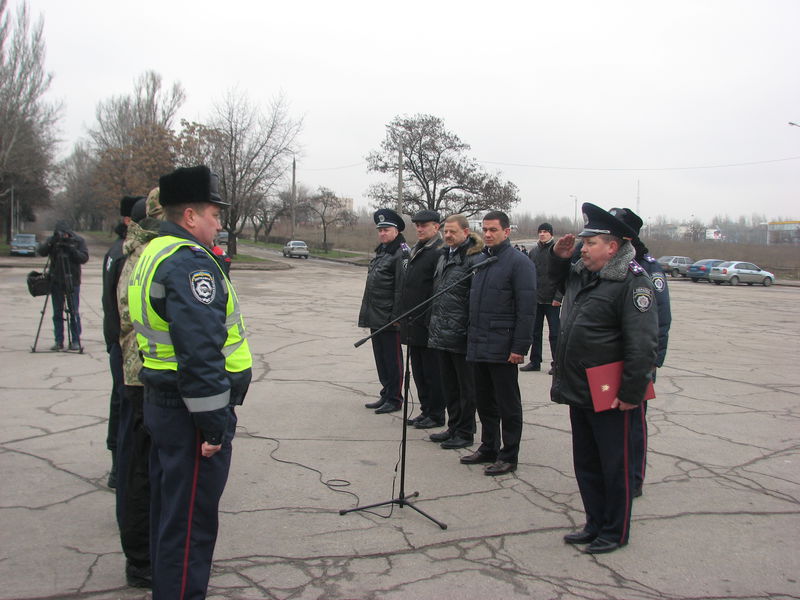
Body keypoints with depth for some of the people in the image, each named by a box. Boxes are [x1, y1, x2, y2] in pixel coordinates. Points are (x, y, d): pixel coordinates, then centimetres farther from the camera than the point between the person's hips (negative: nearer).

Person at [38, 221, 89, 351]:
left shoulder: (78, 241, -2)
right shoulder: (52, 240, 4)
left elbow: (84, 258, -9)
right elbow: (41, 252, -9)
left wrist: (71, 249, -21)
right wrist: (51, 242, -23)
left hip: (72, 282, -2)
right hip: (56, 282, 2)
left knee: (74, 312, -2)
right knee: (57, 313, 6)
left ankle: (75, 341, 4)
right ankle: (59, 341, 12)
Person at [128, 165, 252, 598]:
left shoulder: (153, 254, 13)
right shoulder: (190, 263, -20)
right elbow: (200, 352, -27)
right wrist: (215, 425, -21)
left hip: (160, 401, 11)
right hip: (190, 414, -11)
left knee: (169, 508, 24)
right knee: (190, 520, 2)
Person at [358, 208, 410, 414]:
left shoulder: (401, 253, -13)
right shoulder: (380, 251, 16)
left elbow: (401, 288, -18)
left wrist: (396, 316, -20)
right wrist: (368, 312, 20)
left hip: (389, 318, -9)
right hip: (375, 317, 9)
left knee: (392, 359, 1)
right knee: (380, 357, 15)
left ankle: (394, 399, 11)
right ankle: (386, 395, 26)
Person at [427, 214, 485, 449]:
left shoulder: (476, 258, -12)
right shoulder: (444, 256, 14)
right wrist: (433, 322, 18)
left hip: (461, 335, -8)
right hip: (440, 333, 8)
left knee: (465, 386, 5)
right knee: (448, 384, 17)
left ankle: (465, 433, 16)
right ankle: (453, 427, 30)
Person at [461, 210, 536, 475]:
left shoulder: (519, 262, -10)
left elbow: (526, 308, -14)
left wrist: (520, 347, -18)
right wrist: (471, 336, 13)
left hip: (502, 348, -7)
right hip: (478, 345, 8)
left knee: (507, 403, 4)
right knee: (485, 401, 16)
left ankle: (509, 456, 15)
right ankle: (488, 448, 30)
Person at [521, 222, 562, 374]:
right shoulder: (533, 251, 11)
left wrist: (558, 297, -15)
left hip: (552, 300, -5)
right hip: (535, 299, 6)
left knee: (554, 334, 1)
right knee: (535, 332, 11)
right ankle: (535, 362, 20)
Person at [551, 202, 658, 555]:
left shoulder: (632, 281, -16)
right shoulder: (581, 275, 11)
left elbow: (642, 344, -21)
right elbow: (560, 282, 36)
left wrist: (631, 394, -21)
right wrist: (559, 258, 14)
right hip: (578, 392, 9)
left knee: (614, 466, 8)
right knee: (586, 464, 18)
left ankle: (616, 532, 24)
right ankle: (595, 525, 34)